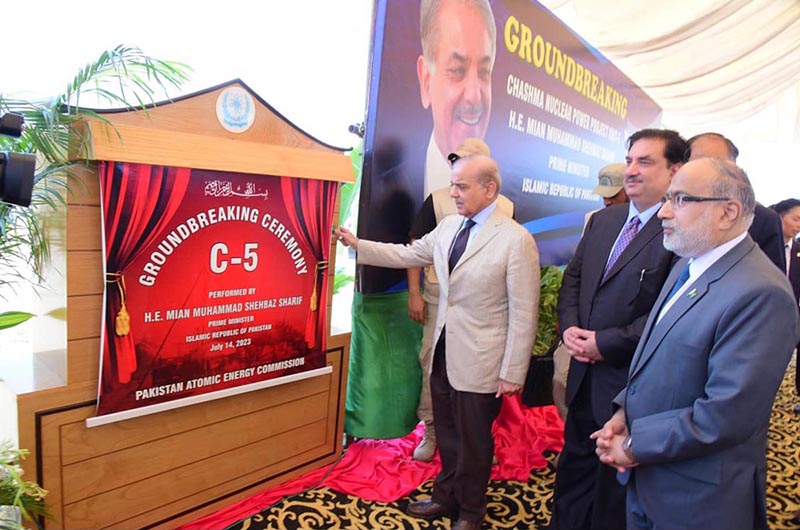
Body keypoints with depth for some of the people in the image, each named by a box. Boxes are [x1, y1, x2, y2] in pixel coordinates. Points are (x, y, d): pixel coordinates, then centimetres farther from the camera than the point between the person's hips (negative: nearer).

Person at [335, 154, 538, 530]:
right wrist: (358, 245, 5)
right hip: (443, 351, 6)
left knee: (473, 441, 14)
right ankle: (446, 497, 46)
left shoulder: (516, 240, -18)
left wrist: (513, 373, -14)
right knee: (447, 434, 22)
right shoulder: (449, 225, 3)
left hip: (479, 361, -6)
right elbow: (407, 255, 12)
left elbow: (524, 313, -16)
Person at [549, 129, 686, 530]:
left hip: (630, 381, -6)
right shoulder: (602, 220, 7)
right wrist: (570, 327, -5)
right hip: (585, 373, 7)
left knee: (615, 480, 15)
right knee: (574, 465, 23)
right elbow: (572, 279, 11)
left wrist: (606, 343, -19)